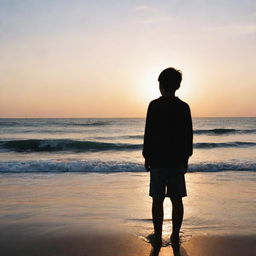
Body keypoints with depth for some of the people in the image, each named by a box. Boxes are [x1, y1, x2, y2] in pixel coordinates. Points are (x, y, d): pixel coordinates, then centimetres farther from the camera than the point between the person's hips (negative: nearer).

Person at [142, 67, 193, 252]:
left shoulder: (154, 105, -7)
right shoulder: (184, 107, 3)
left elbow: (149, 133, -9)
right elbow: (189, 135, 6)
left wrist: (146, 157, 0)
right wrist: (186, 158, 14)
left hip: (158, 160, -3)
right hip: (178, 160, 3)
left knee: (158, 200, 4)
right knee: (177, 199, 9)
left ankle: (158, 238, 11)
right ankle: (175, 238, 15)